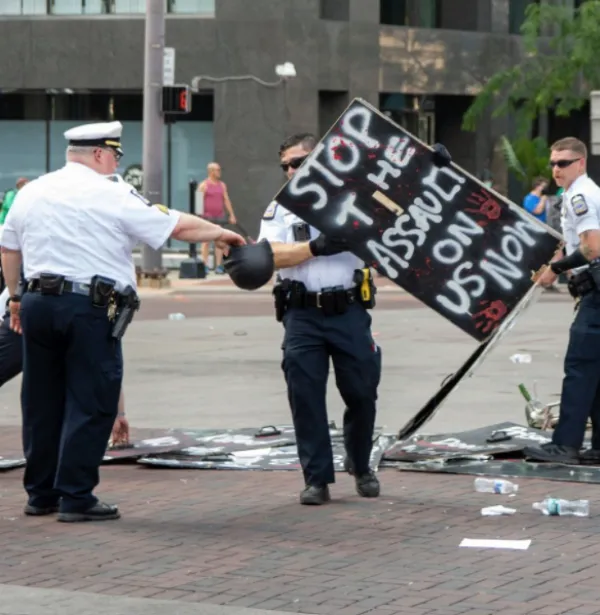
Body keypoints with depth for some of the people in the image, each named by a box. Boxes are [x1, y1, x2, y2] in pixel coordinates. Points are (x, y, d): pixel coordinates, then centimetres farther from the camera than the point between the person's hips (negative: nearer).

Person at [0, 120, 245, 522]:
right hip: (91, 310, -6)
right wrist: (220, 233, 12)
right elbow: (177, 226, -2)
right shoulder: (113, 195, -6)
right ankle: (76, 498, -3)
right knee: (90, 405, -1)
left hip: (38, 304, 6)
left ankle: (41, 493, 20)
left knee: (42, 402, 13)